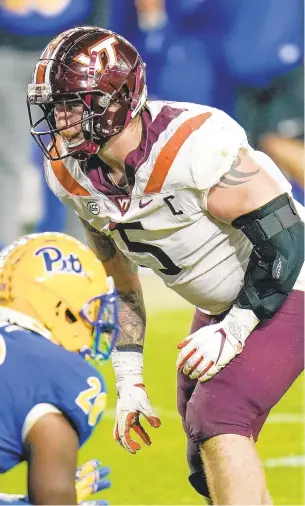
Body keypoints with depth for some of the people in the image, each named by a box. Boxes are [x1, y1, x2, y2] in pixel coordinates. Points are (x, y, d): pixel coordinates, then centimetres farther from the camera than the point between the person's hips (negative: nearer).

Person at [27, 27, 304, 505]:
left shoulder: (194, 145, -32)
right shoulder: (72, 174, -8)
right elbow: (121, 281, 7)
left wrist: (235, 330, -27)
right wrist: (128, 382, 5)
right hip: (219, 308, 8)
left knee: (217, 418, -25)